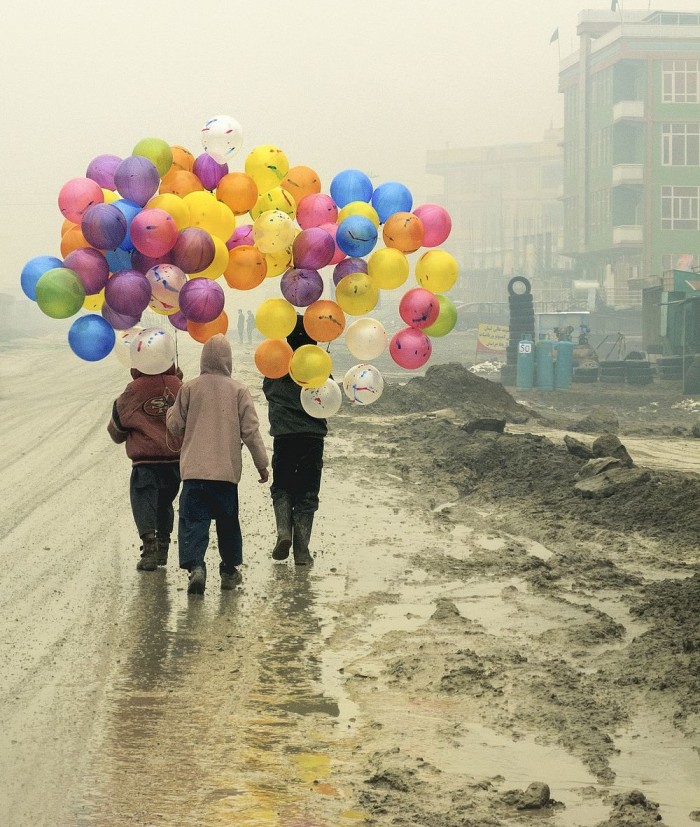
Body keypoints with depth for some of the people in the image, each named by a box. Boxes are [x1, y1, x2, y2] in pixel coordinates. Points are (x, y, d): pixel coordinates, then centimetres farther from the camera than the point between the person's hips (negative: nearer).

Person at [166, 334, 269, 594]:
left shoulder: (189, 388, -1)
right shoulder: (239, 390, -1)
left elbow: (175, 426, 6)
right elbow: (250, 430, -1)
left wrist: (170, 410, 28)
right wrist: (261, 463, 9)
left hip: (195, 468, -1)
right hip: (227, 469, 1)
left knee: (193, 519, -2)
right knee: (228, 520, 17)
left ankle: (195, 566, -22)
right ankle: (230, 570, 24)